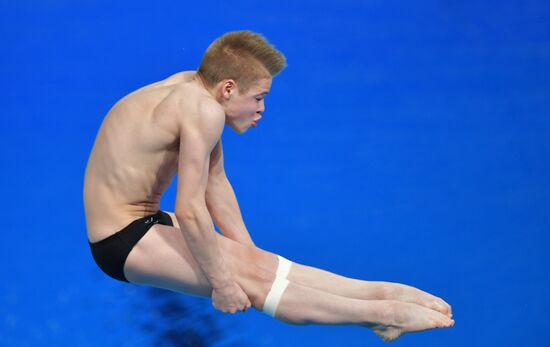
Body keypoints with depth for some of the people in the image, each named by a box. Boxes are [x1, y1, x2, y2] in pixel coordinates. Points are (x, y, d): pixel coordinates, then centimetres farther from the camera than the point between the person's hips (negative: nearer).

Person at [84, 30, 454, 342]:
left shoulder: (194, 89, 4)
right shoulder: (203, 110, -24)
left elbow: (215, 184, 10)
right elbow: (189, 209, -27)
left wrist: (247, 251, 10)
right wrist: (222, 279, -19)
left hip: (143, 222, 9)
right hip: (121, 241, -9)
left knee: (257, 261, 0)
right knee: (250, 275, -15)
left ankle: (381, 292, -3)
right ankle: (382, 315, -16)